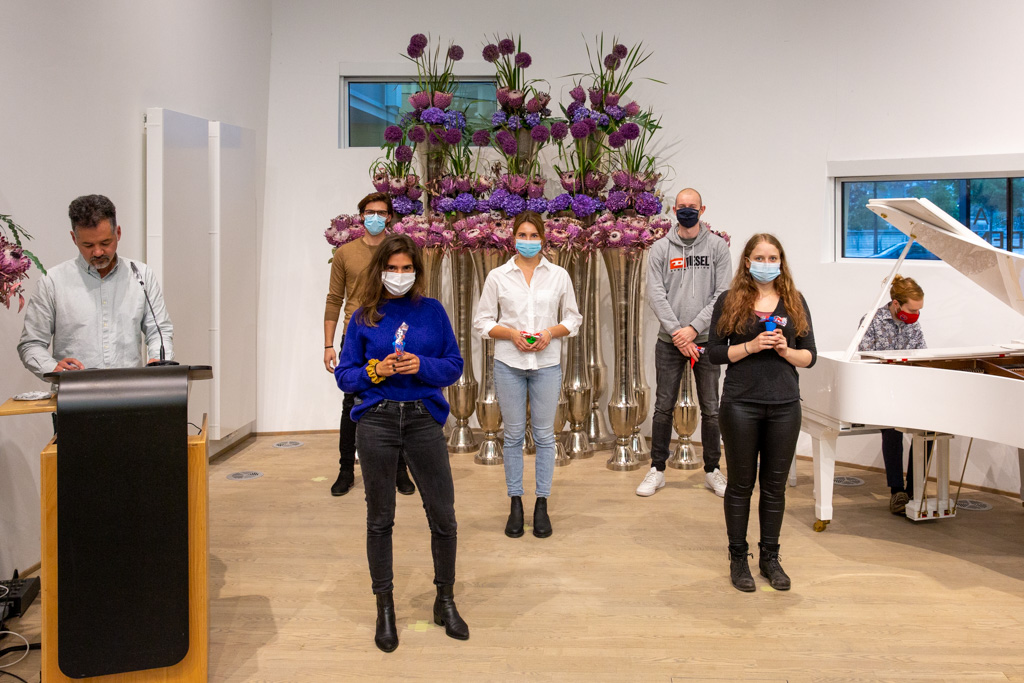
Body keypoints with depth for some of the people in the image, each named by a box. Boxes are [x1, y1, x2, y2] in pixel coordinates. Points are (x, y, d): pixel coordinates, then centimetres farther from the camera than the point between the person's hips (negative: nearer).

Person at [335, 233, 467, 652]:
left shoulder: (432, 311, 6)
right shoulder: (364, 318, 5)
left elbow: (454, 365, 6)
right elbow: (344, 375, 6)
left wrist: (421, 366, -12)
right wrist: (374, 371, -13)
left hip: (423, 418, 0)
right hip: (376, 420, 0)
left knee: (443, 515, 2)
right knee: (379, 518, 7)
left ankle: (445, 602, 22)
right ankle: (385, 608, 22)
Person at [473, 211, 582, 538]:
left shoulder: (559, 275, 5)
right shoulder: (497, 276, 3)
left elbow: (573, 318, 10)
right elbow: (482, 321, 4)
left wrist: (551, 332, -10)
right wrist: (511, 333, -12)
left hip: (547, 364, 0)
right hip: (509, 364, 0)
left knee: (544, 435, 5)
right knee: (513, 435, 6)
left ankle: (542, 505, 16)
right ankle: (515, 504, 17)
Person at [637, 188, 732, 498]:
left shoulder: (717, 246, 3)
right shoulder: (661, 248, 3)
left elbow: (723, 294, -4)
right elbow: (656, 295, -3)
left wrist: (694, 328, -13)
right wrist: (677, 333, -13)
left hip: (706, 340, 0)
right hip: (670, 341, 0)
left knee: (710, 408, 6)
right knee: (664, 407, 5)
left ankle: (712, 470, 19)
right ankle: (657, 470, 16)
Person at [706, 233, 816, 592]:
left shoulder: (794, 302, 8)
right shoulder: (730, 300, 1)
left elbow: (810, 356, 8)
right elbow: (714, 352, -3)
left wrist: (786, 351, -12)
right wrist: (751, 346, -16)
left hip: (785, 406, 2)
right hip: (740, 405, -2)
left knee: (775, 485, 10)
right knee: (741, 483, 6)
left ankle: (770, 557, 24)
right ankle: (738, 558, 19)